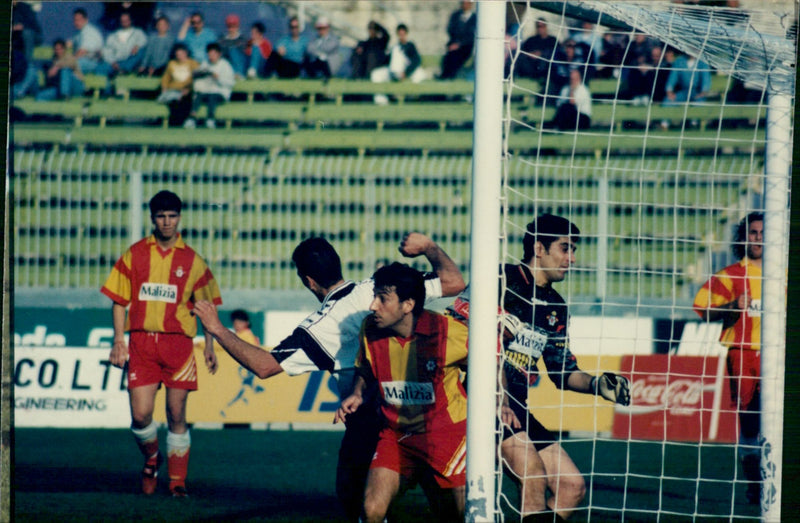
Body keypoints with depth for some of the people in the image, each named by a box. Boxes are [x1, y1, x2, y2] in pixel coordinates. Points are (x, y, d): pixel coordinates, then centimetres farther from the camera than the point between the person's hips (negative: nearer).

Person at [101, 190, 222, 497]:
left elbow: (206, 306, 13)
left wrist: (209, 346, 6)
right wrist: (118, 341, 3)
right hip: (141, 341, 0)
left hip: (178, 342, 0)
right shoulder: (134, 255, 8)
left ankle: (177, 481, 9)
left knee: (177, 416, -1)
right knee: (140, 415, -8)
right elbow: (119, 301, 11)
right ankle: (151, 460, 22)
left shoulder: (191, 261, 7)